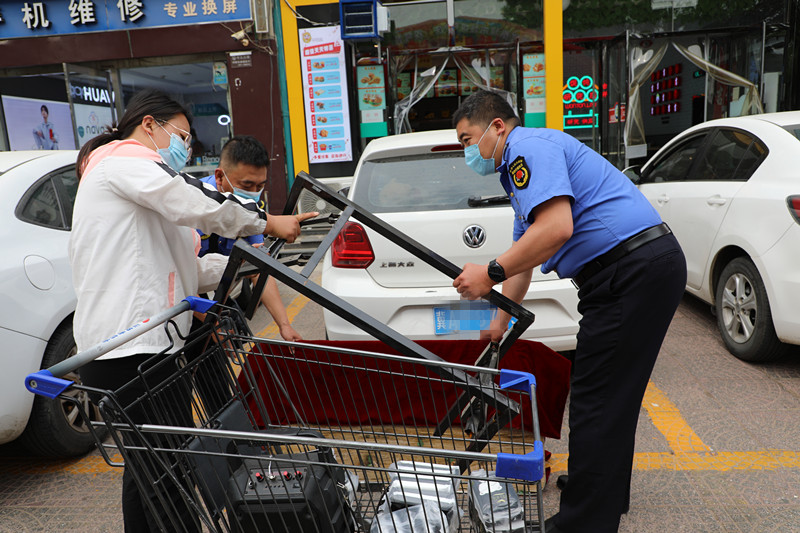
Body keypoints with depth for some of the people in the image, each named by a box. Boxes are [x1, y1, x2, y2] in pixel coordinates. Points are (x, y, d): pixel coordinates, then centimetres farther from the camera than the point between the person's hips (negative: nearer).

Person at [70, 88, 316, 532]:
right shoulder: (123, 159, -2)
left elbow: (182, 270, 20)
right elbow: (195, 205, -19)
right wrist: (267, 224, -7)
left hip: (143, 343, 11)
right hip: (132, 350, -11)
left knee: (148, 469, 19)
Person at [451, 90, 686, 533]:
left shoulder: (528, 147, -9)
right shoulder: (521, 167, 24)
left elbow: (556, 227, -26)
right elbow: (524, 254, 29)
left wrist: (490, 273, -16)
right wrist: (500, 321, 32)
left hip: (633, 270, -11)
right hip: (648, 267, 11)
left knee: (596, 401, -6)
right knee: (611, 393, 21)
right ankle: (606, 492, 38)